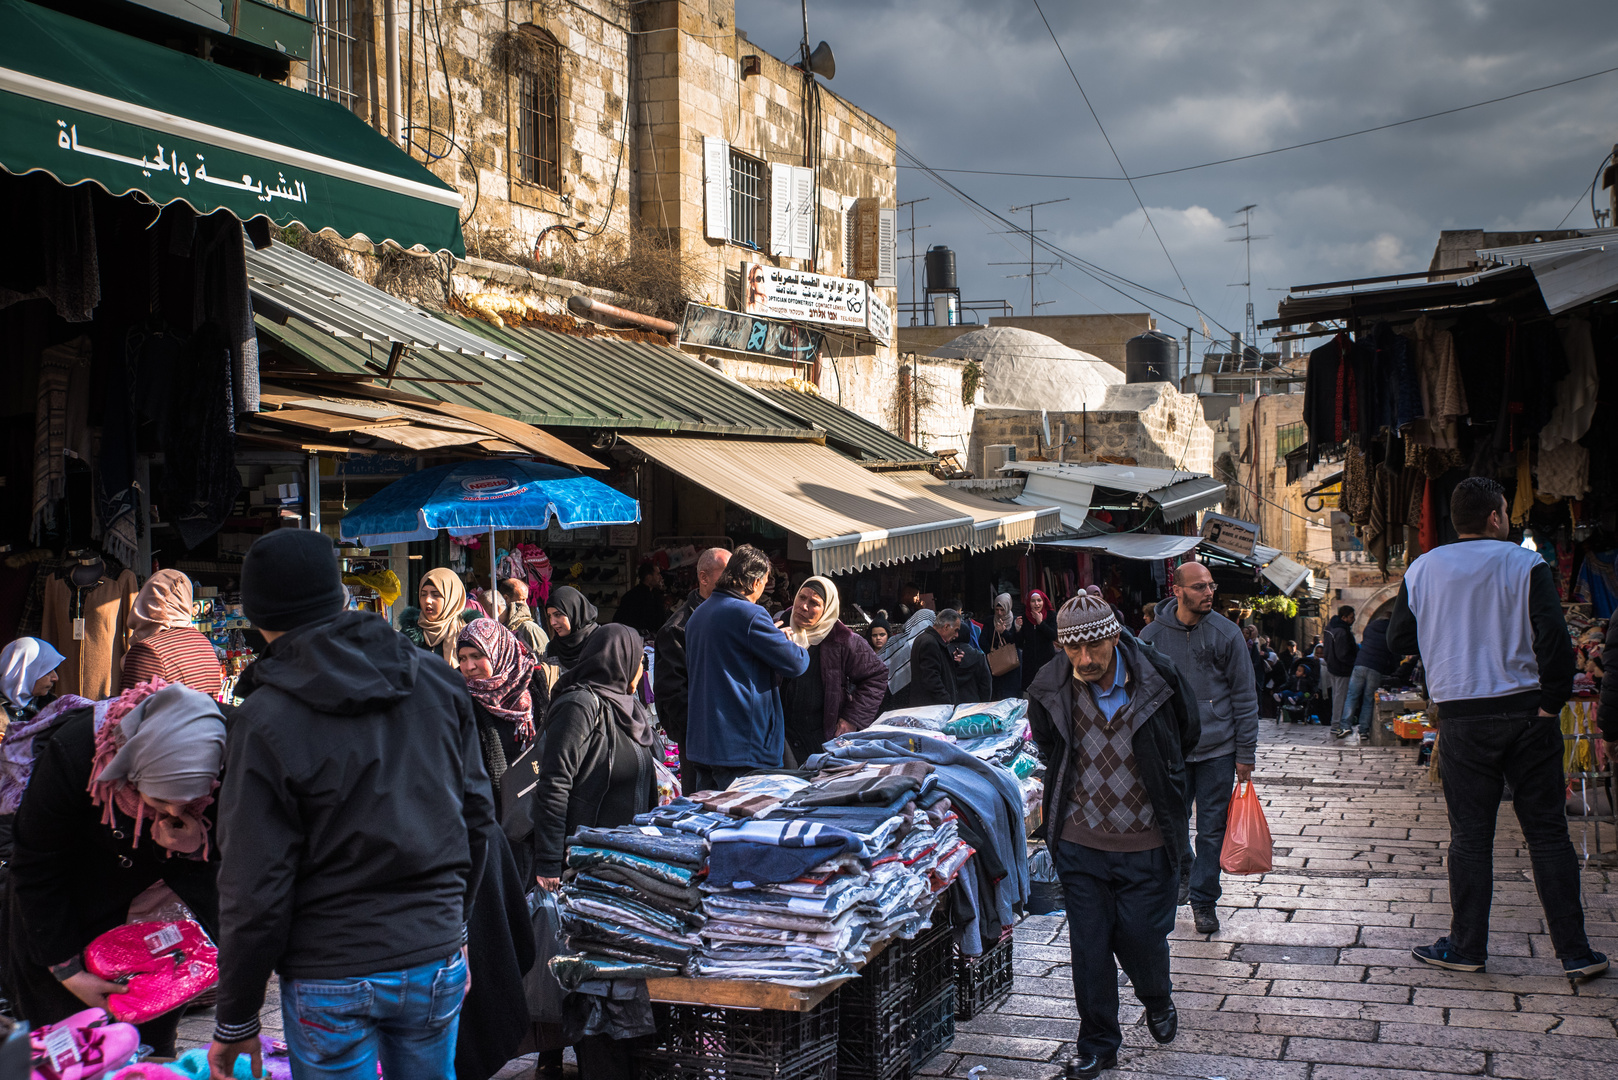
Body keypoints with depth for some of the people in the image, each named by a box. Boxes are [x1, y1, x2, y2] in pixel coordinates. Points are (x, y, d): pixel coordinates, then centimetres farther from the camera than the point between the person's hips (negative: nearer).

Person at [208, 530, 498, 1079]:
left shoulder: (266, 719, -14)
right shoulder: (439, 684, 0)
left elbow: (255, 890, -12)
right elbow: (478, 819, 7)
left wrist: (235, 1020, -1)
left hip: (331, 981, -4)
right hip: (437, 961, 4)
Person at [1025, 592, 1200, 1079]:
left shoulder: (1159, 679, -15)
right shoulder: (1049, 691, -11)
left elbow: (1187, 737, 8)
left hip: (1147, 843, -1)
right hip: (1079, 843, 1)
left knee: (1141, 937, 7)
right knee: (1089, 947, 7)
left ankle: (1157, 999, 41)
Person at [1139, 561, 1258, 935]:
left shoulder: (1226, 633, -4)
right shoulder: (1152, 636, 0)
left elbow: (1244, 696, 0)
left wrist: (1246, 754, -3)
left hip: (1217, 750, -1)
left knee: (1212, 829, 3)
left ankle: (1203, 900, 17)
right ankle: (1183, 872, 37)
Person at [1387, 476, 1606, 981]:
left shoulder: (1421, 570, 2)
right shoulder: (1526, 564, -5)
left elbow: (1399, 638, 9)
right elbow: (1555, 640, -13)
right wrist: (1551, 702, -5)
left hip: (1461, 717, 1)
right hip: (1526, 712, -1)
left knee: (1470, 835, 8)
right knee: (1547, 831, 5)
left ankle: (1466, 946, 12)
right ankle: (1574, 952, 8)